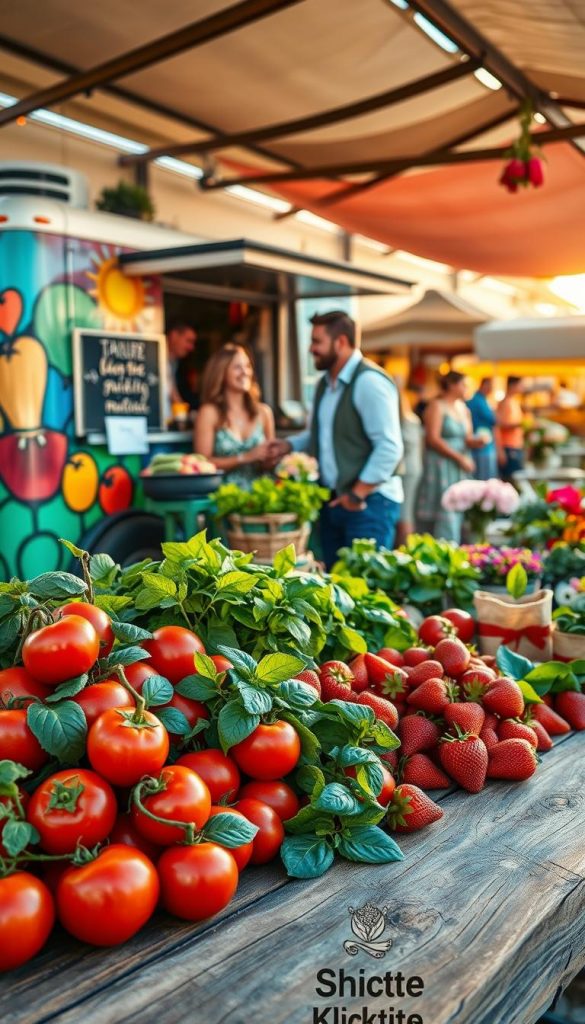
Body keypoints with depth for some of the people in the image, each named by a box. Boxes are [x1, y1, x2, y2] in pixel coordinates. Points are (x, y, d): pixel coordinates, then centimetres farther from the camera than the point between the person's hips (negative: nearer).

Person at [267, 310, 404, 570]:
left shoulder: (370, 382, -17)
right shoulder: (325, 383, 11)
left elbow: (389, 447, -23)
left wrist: (357, 494, -19)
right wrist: (288, 446, 9)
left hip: (369, 502, -8)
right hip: (333, 500, 9)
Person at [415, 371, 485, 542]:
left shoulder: (462, 408, 12)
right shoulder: (437, 406, -9)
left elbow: (466, 438, 17)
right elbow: (433, 439, -17)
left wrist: (475, 442, -8)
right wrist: (460, 458, -17)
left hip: (457, 469, 8)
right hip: (439, 467, -8)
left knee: (455, 512, 9)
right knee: (443, 511, -8)